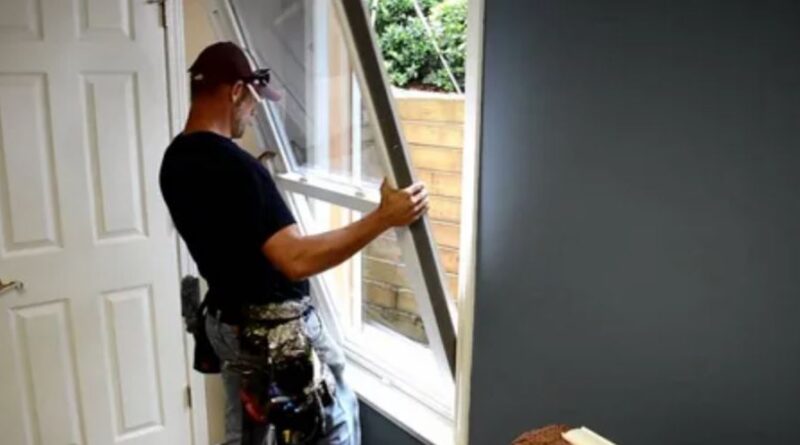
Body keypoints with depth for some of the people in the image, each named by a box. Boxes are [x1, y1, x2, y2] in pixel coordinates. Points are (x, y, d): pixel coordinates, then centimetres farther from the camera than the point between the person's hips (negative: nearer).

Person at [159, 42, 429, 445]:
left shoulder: (176, 160, 2)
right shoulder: (235, 167, -27)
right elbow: (297, 259, -35)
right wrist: (382, 218, -33)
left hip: (227, 321, 9)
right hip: (274, 328, -9)